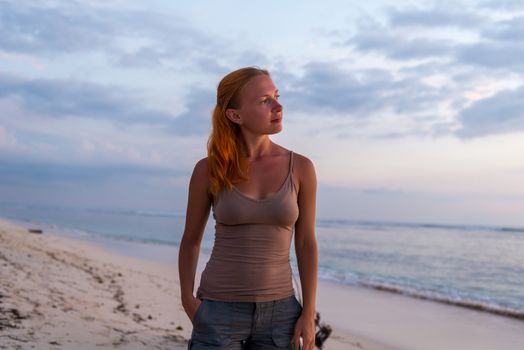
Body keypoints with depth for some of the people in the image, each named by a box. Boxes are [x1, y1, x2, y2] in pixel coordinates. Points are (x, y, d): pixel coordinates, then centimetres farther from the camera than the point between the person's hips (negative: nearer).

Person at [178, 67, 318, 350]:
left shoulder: (301, 168, -2)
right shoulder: (209, 170, -5)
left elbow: (306, 244, 3)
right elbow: (190, 241, 7)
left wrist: (309, 314, -3)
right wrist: (188, 300, -6)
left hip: (277, 312, 2)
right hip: (220, 312, -1)